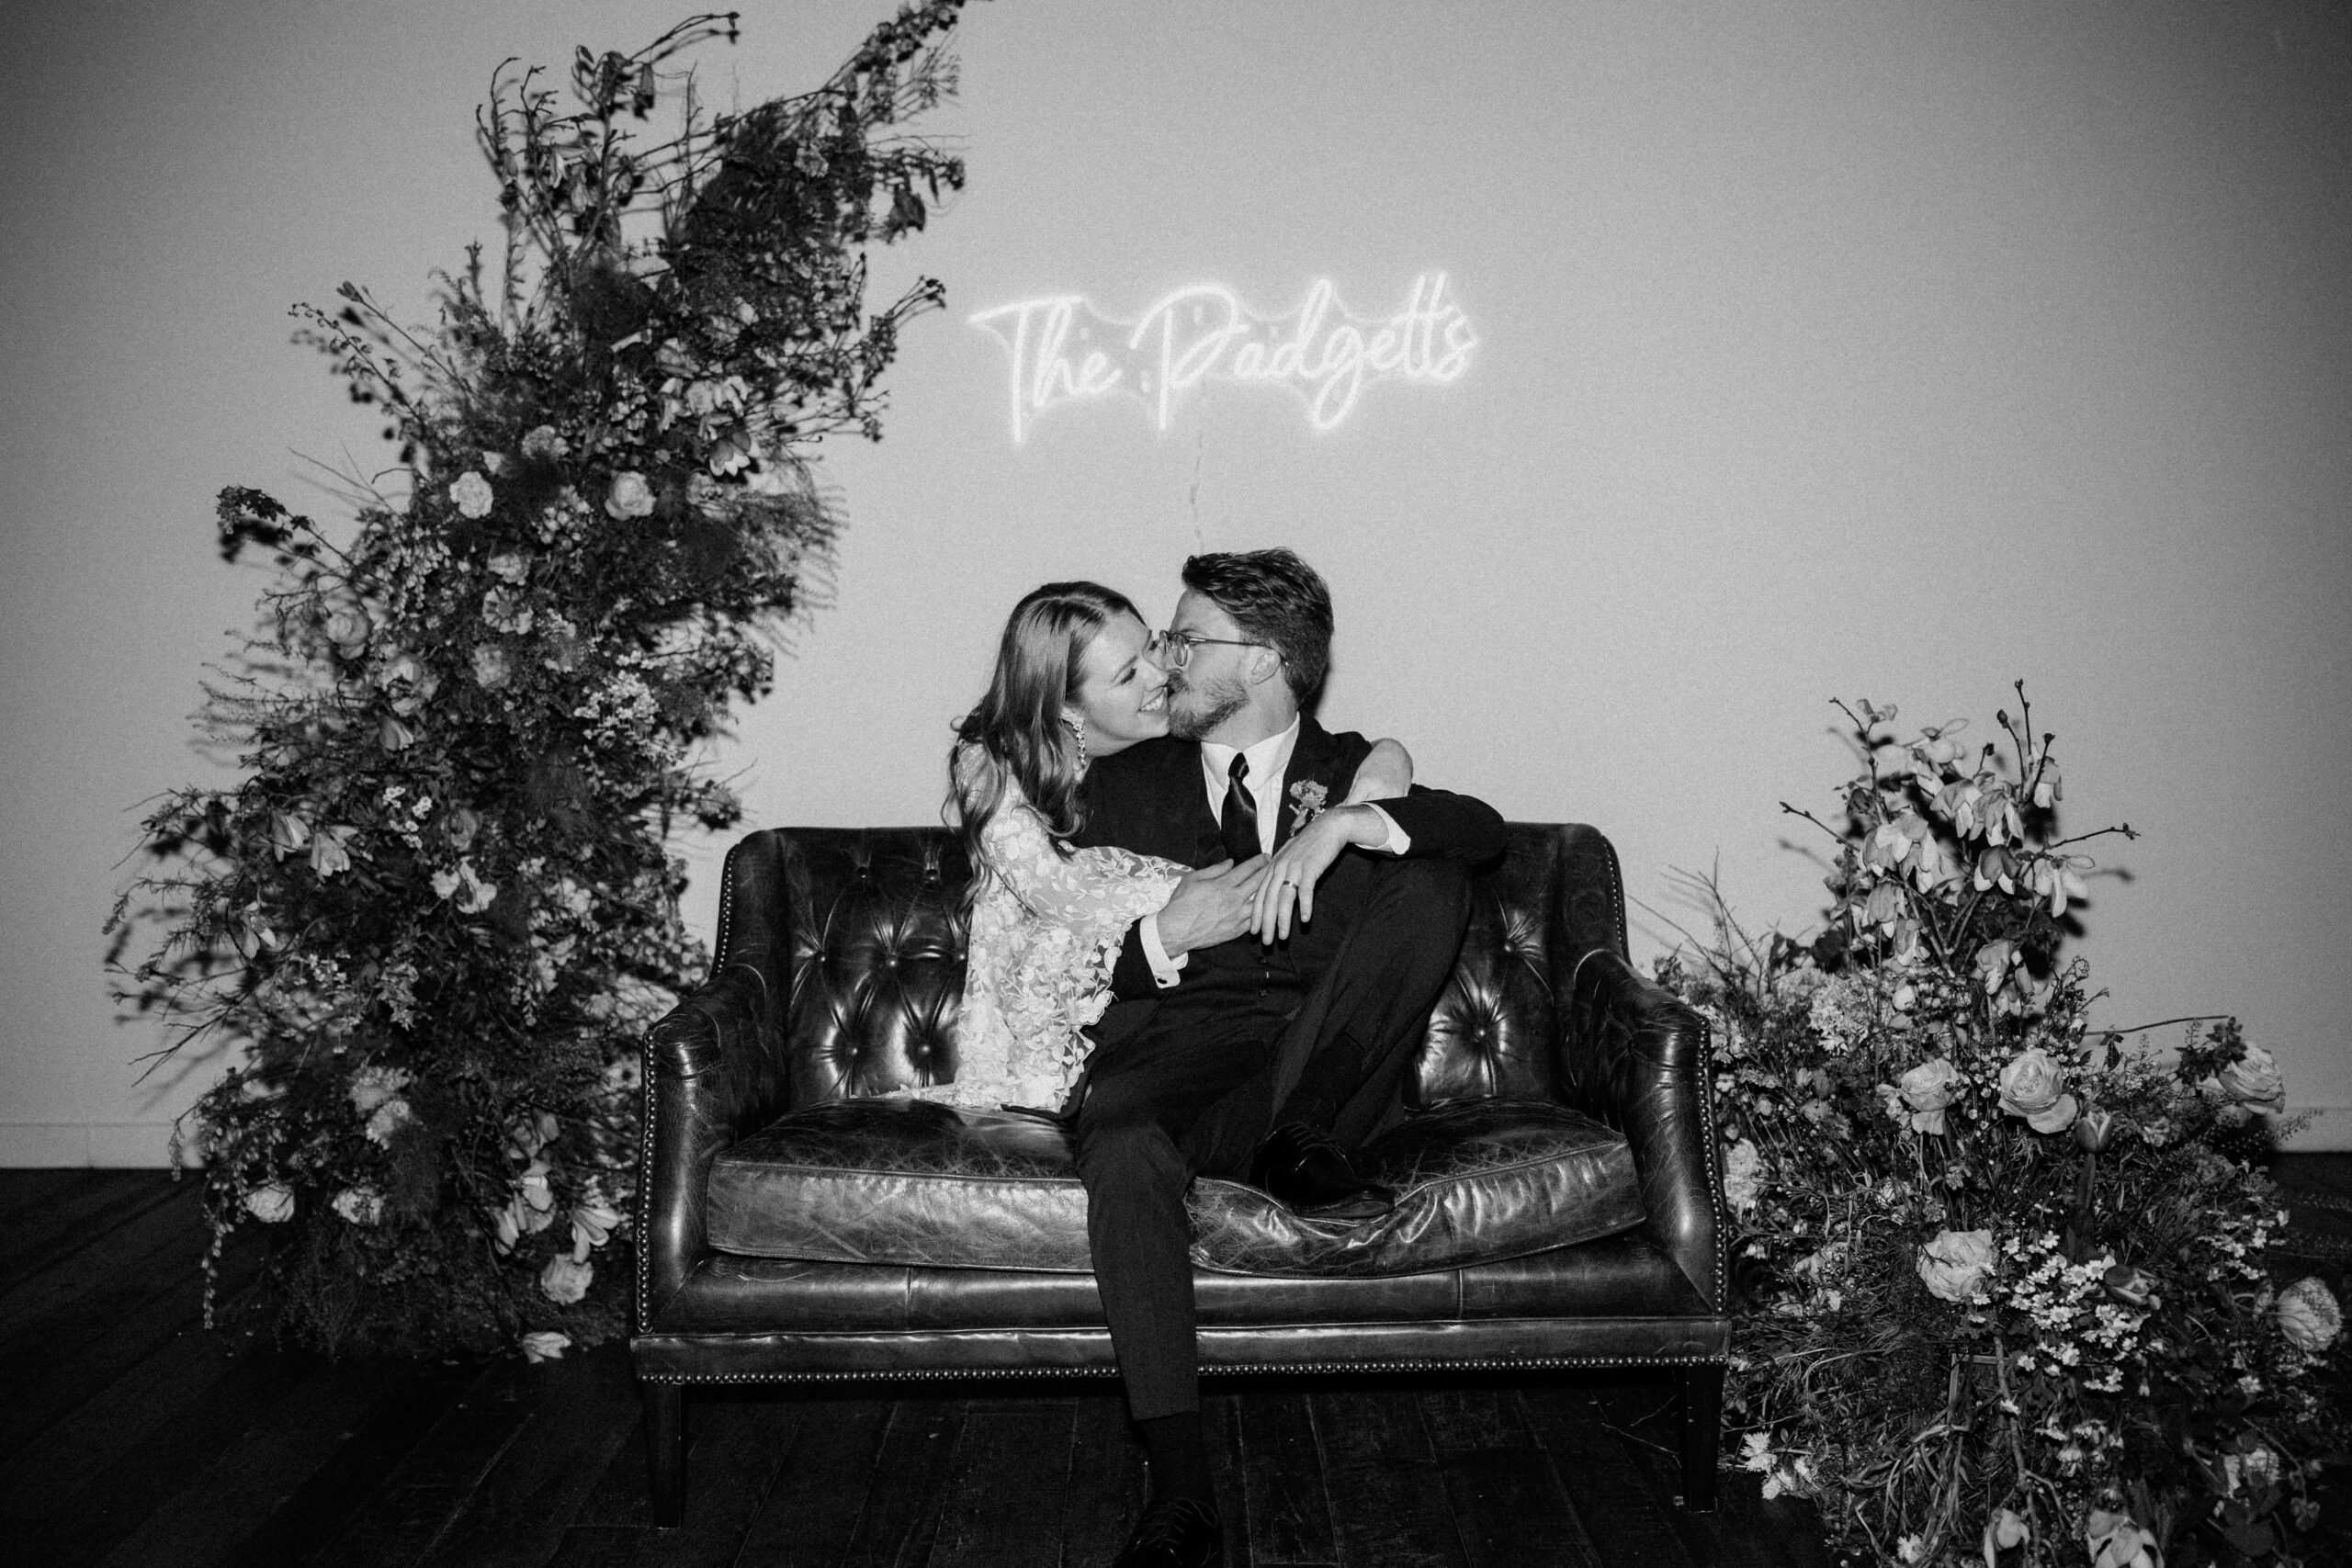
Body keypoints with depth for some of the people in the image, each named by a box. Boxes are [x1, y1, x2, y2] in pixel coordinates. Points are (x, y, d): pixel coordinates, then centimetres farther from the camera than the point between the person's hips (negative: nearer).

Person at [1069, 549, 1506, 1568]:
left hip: (1327, 1057, 1)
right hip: (1177, 1051, 0)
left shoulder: (1355, 770, 16)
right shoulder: (1122, 785, 17)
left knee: (1428, 884, -19)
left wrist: (1341, 825, -22)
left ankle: (1296, 1139, -23)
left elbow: (1483, 828, -5)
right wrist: (1167, 934, -13)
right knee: (1120, 1150, -35)